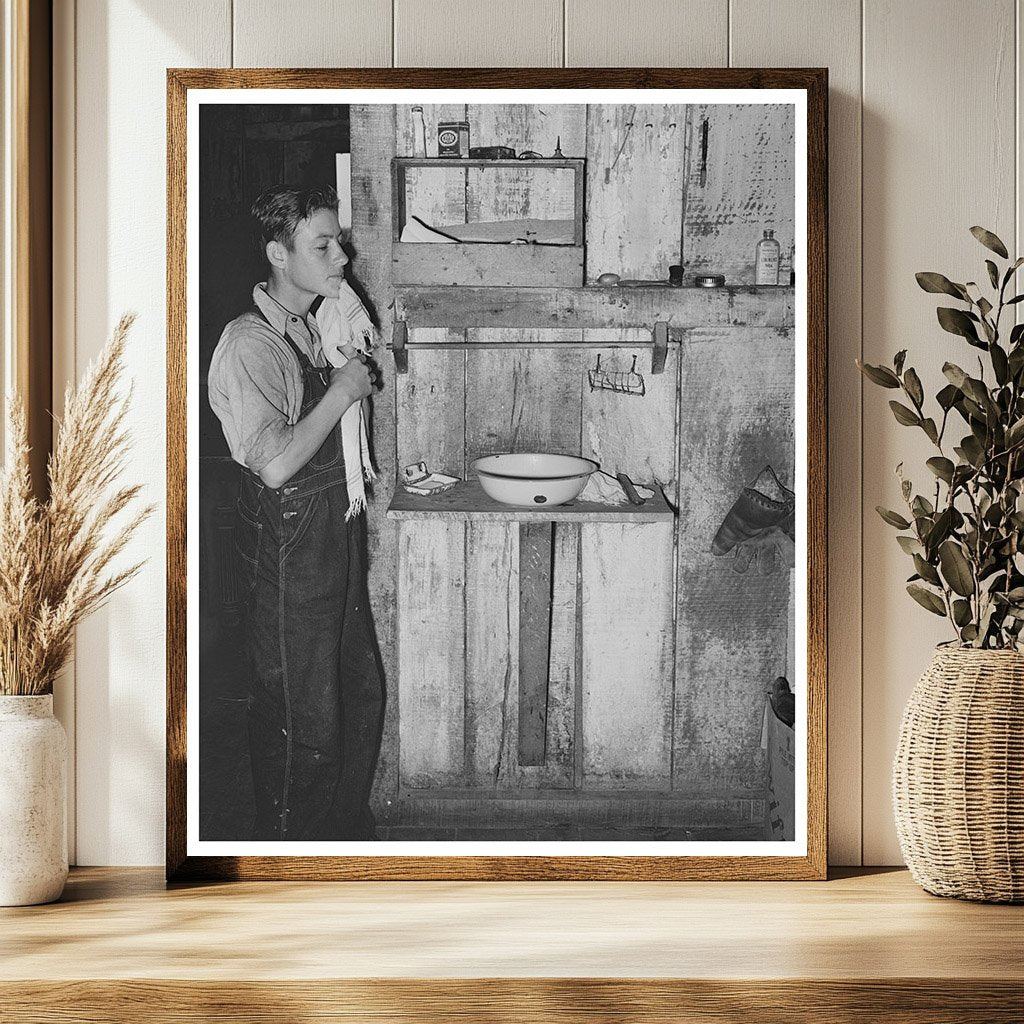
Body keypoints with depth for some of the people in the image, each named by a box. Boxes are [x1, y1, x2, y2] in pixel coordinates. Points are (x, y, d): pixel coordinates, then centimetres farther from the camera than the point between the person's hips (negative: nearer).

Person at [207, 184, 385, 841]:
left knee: (361, 694, 20)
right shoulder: (250, 344, -20)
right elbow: (276, 462, -28)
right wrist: (343, 390, -21)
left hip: (340, 538, 9)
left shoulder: (318, 326, 7)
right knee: (302, 719, 3)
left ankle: (349, 829, 37)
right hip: (289, 546, -9)